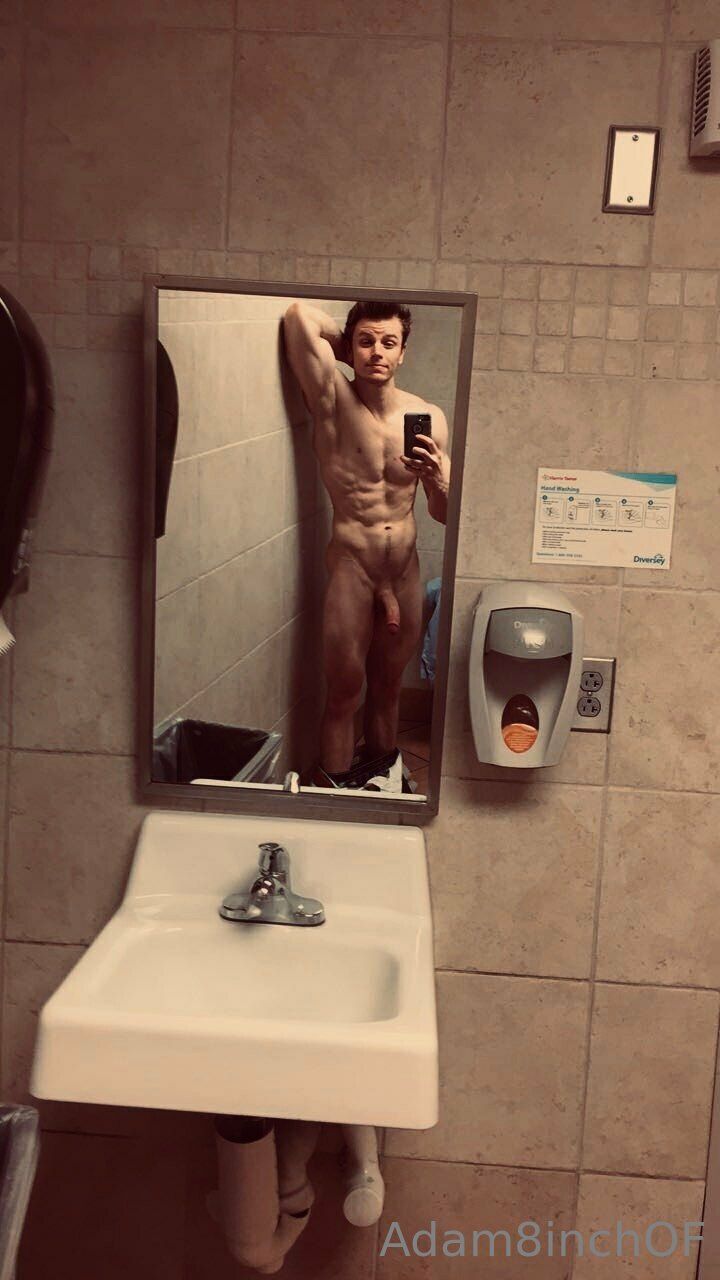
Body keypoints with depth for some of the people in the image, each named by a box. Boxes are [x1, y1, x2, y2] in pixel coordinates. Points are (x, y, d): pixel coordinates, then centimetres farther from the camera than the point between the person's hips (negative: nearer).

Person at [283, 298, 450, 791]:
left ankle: (384, 771, 39)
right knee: (345, 693, 4)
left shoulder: (429, 417, -1)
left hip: (407, 570, 4)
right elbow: (300, 314, -23)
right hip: (351, 569, -4)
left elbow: (445, 514, 4)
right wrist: (348, 346, -5)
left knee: (388, 687, 20)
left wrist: (438, 478, -18)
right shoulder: (334, 400, -10)